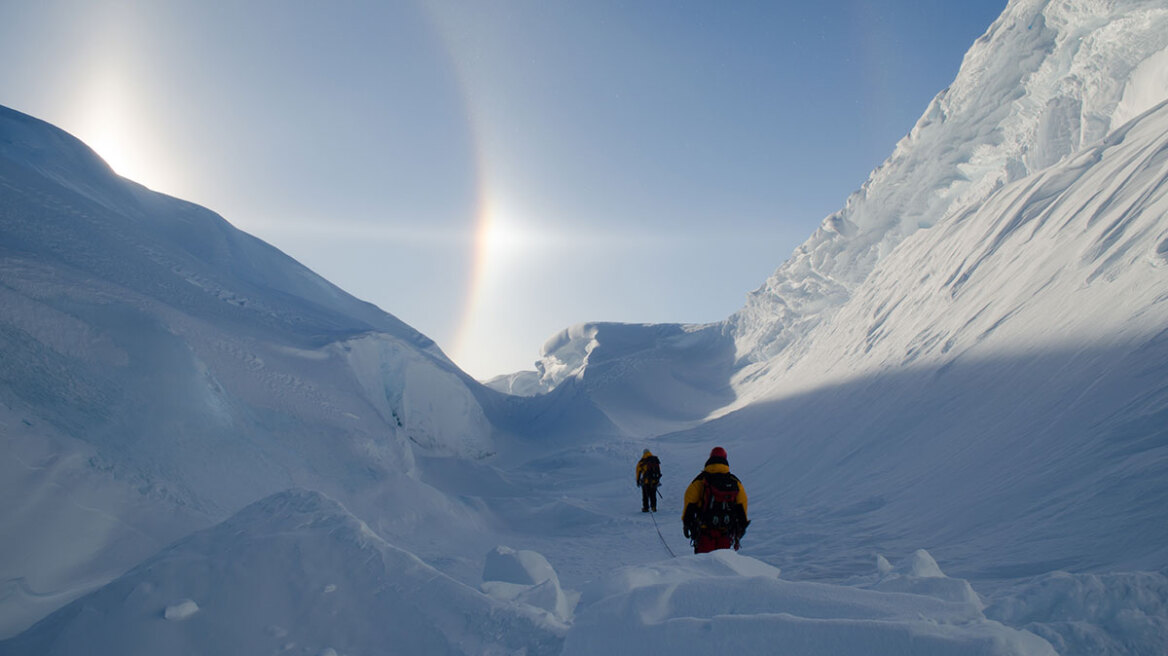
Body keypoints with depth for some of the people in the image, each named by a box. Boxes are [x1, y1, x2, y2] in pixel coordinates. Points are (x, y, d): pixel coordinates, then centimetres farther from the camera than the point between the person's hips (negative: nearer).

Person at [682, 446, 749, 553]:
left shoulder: (700, 480, -4)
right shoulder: (735, 482, 3)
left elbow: (690, 504, -4)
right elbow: (741, 507, 6)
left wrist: (686, 522, 6)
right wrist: (742, 526, 15)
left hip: (705, 529, -2)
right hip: (726, 531, 2)